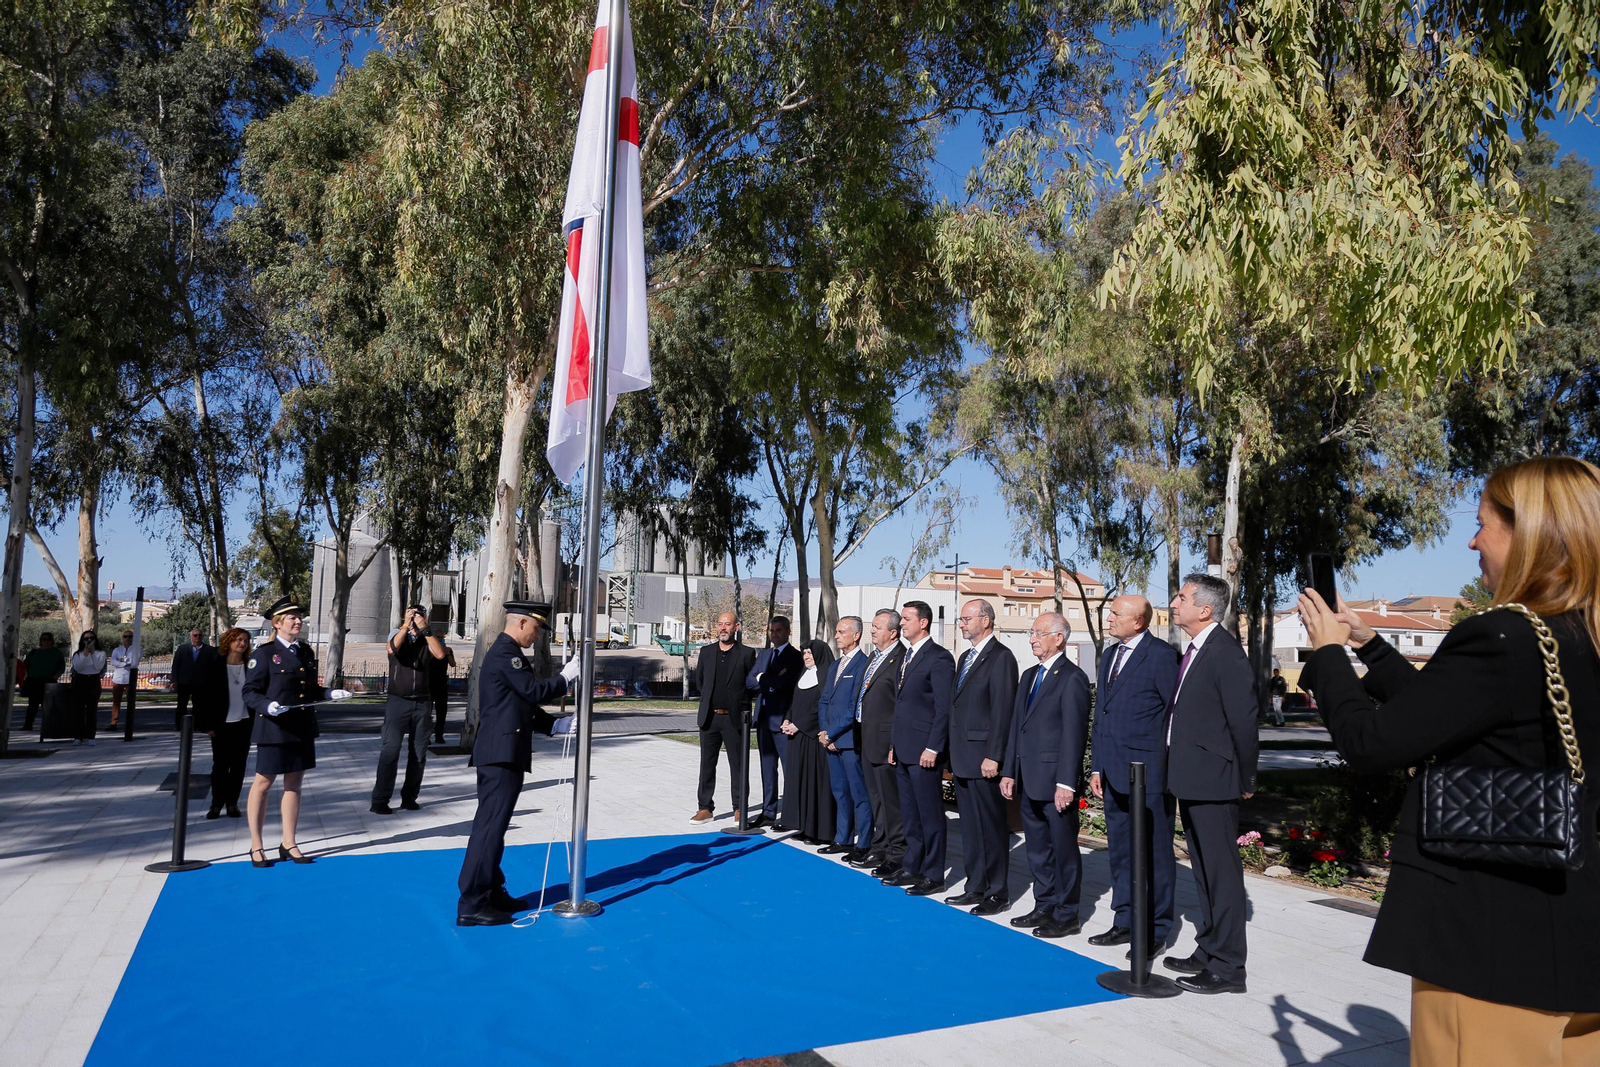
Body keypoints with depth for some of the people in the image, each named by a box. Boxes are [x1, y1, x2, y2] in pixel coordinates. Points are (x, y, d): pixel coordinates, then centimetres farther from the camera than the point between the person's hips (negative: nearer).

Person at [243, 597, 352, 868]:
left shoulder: (306, 652, 11)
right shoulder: (264, 654, -7)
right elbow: (250, 693, -9)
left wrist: (330, 694, 1)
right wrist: (267, 706, -26)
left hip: (303, 729, 6)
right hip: (274, 729, -6)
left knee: (294, 784, 11)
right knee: (263, 783, 5)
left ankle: (288, 844, 21)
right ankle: (256, 846, 17)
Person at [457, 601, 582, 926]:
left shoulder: (507, 653, 20)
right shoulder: (505, 653, -13)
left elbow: (525, 707, 21)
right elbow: (535, 691, -20)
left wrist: (560, 725, 13)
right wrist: (566, 677, -4)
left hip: (500, 755, 11)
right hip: (502, 755, -11)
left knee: (491, 825, 16)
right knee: (490, 825, -8)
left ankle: (491, 892, 25)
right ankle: (472, 905, -4)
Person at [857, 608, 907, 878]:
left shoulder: (901, 658, -15)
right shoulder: (873, 658, 16)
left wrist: (895, 745, -20)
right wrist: (862, 736, 17)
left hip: (886, 742, -10)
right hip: (869, 741, 10)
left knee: (891, 800, -3)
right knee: (876, 798, 17)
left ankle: (897, 857, 6)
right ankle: (880, 851, 27)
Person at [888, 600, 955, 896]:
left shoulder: (939, 657, -12)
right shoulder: (906, 657, 16)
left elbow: (944, 708, -16)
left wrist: (933, 748, -20)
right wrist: (895, 746, 17)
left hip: (924, 751, -9)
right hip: (904, 750, 9)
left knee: (930, 815, 0)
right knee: (910, 815, 15)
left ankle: (933, 876, 8)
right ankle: (912, 868, 25)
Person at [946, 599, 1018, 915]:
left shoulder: (1001, 657, -12)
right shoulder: (966, 658, 17)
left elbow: (1002, 710, -17)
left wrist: (993, 756, -20)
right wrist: (953, 753, 16)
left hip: (984, 760, -9)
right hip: (963, 759, 9)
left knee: (992, 827, 0)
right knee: (970, 827, 14)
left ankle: (998, 894, 9)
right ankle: (976, 887, 24)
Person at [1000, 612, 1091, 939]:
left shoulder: (1072, 678, -11)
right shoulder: (1029, 676, 15)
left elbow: (1074, 734, -16)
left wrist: (1066, 783, -19)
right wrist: (1009, 772, 13)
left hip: (1056, 781, -8)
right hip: (1029, 781, 8)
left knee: (1063, 848, 3)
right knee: (1037, 848, 16)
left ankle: (1067, 915, 14)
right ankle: (1044, 907, 27)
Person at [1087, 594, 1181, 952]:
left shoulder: (1162, 655, -11)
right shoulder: (1109, 656, 15)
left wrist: (1173, 772, -12)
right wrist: (1097, 767, 15)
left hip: (1150, 774, -8)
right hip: (1115, 774, 8)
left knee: (1154, 853, 3)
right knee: (1120, 851, 15)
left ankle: (1156, 929, 14)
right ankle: (1125, 921, 26)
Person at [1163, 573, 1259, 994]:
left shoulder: (1225, 653, -17)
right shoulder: (1192, 652, 12)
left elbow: (1244, 719, -17)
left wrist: (1245, 780, -11)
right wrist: (1179, 774, 12)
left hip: (1213, 784, -10)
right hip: (1191, 782, 10)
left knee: (1222, 873, -1)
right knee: (1203, 871, 18)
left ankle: (1227, 968, 8)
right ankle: (1208, 951, 30)